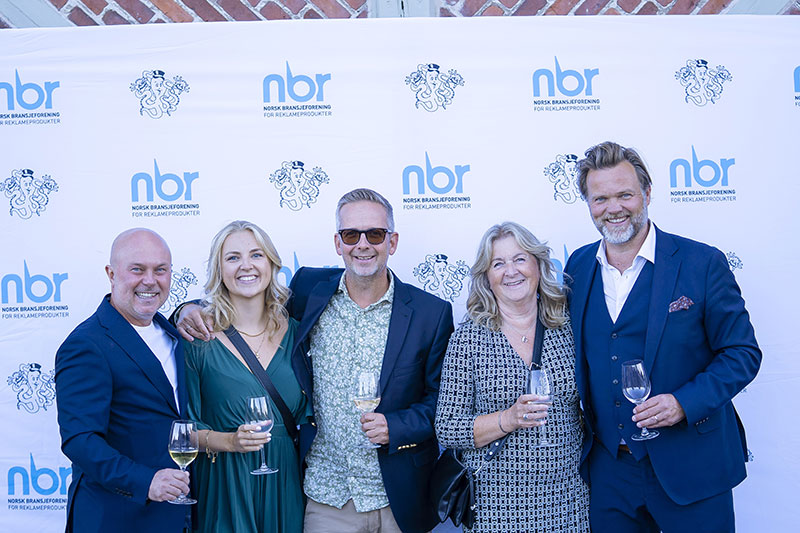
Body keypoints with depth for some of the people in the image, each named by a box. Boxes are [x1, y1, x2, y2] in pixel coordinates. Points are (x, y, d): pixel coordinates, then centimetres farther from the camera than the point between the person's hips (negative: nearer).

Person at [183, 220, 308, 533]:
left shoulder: (294, 332, 1)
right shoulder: (199, 336, -8)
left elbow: (306, 413, 9)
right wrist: (228, 441, -20)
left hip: (283, 481, 3)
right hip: (224, 485, -3)